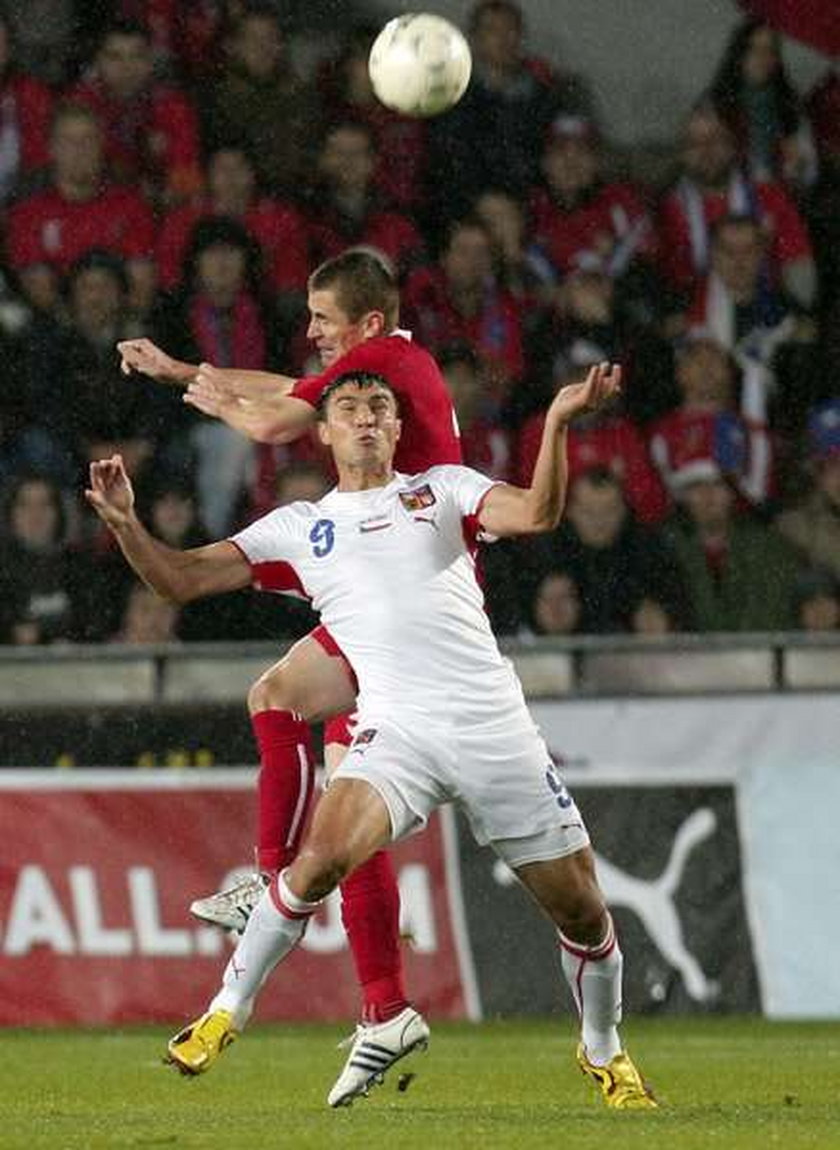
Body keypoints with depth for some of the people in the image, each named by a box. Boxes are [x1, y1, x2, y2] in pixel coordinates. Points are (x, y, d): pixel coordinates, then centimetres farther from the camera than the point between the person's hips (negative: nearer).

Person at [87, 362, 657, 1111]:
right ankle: (228, 1010, -10)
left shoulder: (444, 489, 13)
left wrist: (557, 423, -19)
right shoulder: (298, 529, 15)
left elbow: (536, 514, -5)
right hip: (398, 731, -1)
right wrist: (124, 522, -7)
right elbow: (180, 579, 10)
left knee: (580, 906, 2)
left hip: (495, 726, 1)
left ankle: (605, 1052, 29)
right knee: (324, 854, -28)